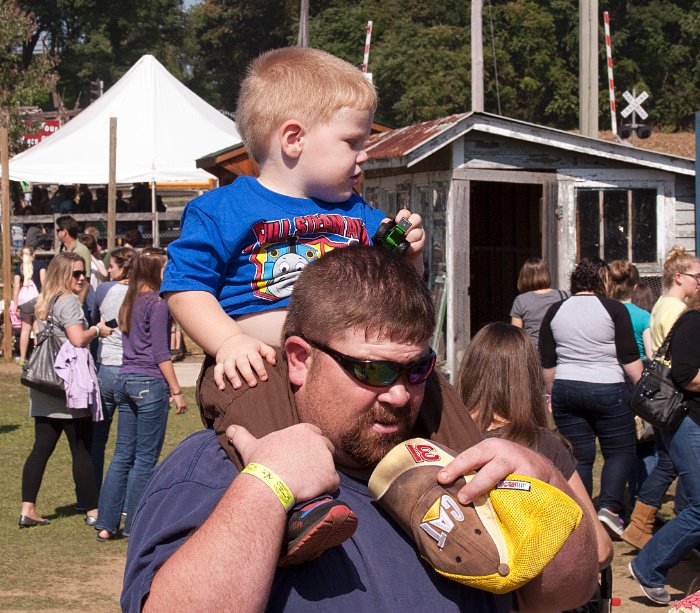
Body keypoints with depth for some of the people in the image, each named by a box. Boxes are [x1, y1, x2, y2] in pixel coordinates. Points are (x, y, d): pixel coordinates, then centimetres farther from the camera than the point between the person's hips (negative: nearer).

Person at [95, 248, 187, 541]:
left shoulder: (130, 303, 13)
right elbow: (160, 353, -13)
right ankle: (135, 526, 4)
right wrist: (176, 391, -8)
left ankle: (106, 525, 11)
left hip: (125, 380, 8)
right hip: (149, 383, -8)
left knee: (123, 454, 11)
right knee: (145, 458, 0)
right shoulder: (156, 304, -11)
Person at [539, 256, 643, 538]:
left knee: (579, 457, 9)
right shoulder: (613, 309, -6)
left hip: (566, 391, 4)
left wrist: (552, 395, 20)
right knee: (621, 450, 8)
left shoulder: (555, 312, 6)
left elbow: (547, 363, 10)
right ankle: (609, 506, -10)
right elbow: (629, 358, -8)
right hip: (607, 389, -4)